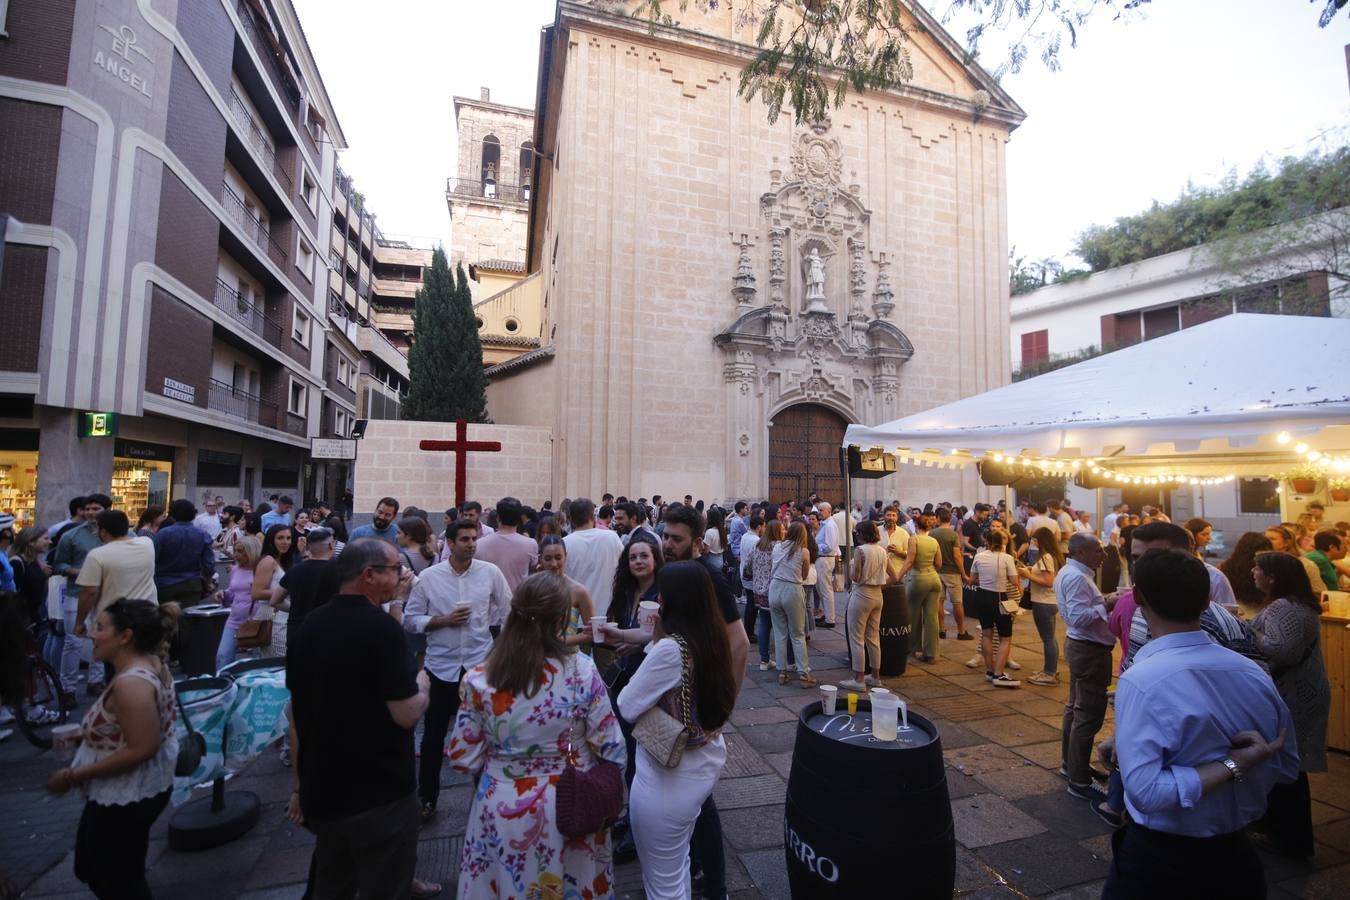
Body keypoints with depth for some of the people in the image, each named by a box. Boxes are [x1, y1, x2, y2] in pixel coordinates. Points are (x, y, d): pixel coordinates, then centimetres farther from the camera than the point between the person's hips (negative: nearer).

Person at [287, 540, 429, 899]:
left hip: (322, 790, 8)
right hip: (380, 792, -7)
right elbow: (406, 715, -24)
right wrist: (422, 685, -3)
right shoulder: (381, 627, -24)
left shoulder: (308, 627, 1)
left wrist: (302, 785, 23)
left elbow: (296, 711, 11)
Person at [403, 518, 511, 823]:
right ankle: (426, 798, 32)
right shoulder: (429, 577, -7)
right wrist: (443, 621, -17)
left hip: (480, 662, 1)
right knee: (433, 735, 12)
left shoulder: (490, 572, -6)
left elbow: (507, 609, 4)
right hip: (441, 665, 0)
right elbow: (411, 620, -2)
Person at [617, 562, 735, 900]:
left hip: (669, 777, -8)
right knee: (678, 865, 30)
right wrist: (655, 644, 2)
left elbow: (626, 708, -18)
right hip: (706, 762, 8)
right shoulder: (713, 637, -4)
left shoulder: (671, 648, -28)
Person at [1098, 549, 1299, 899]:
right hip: (1237, 854, 5)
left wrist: (1231, 765, -18)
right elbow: (1286, 768, 7)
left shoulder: (1141, 681, -27)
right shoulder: (1255, 673, -8)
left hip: (1158, 858, -5)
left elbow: (1146, 792, -31)